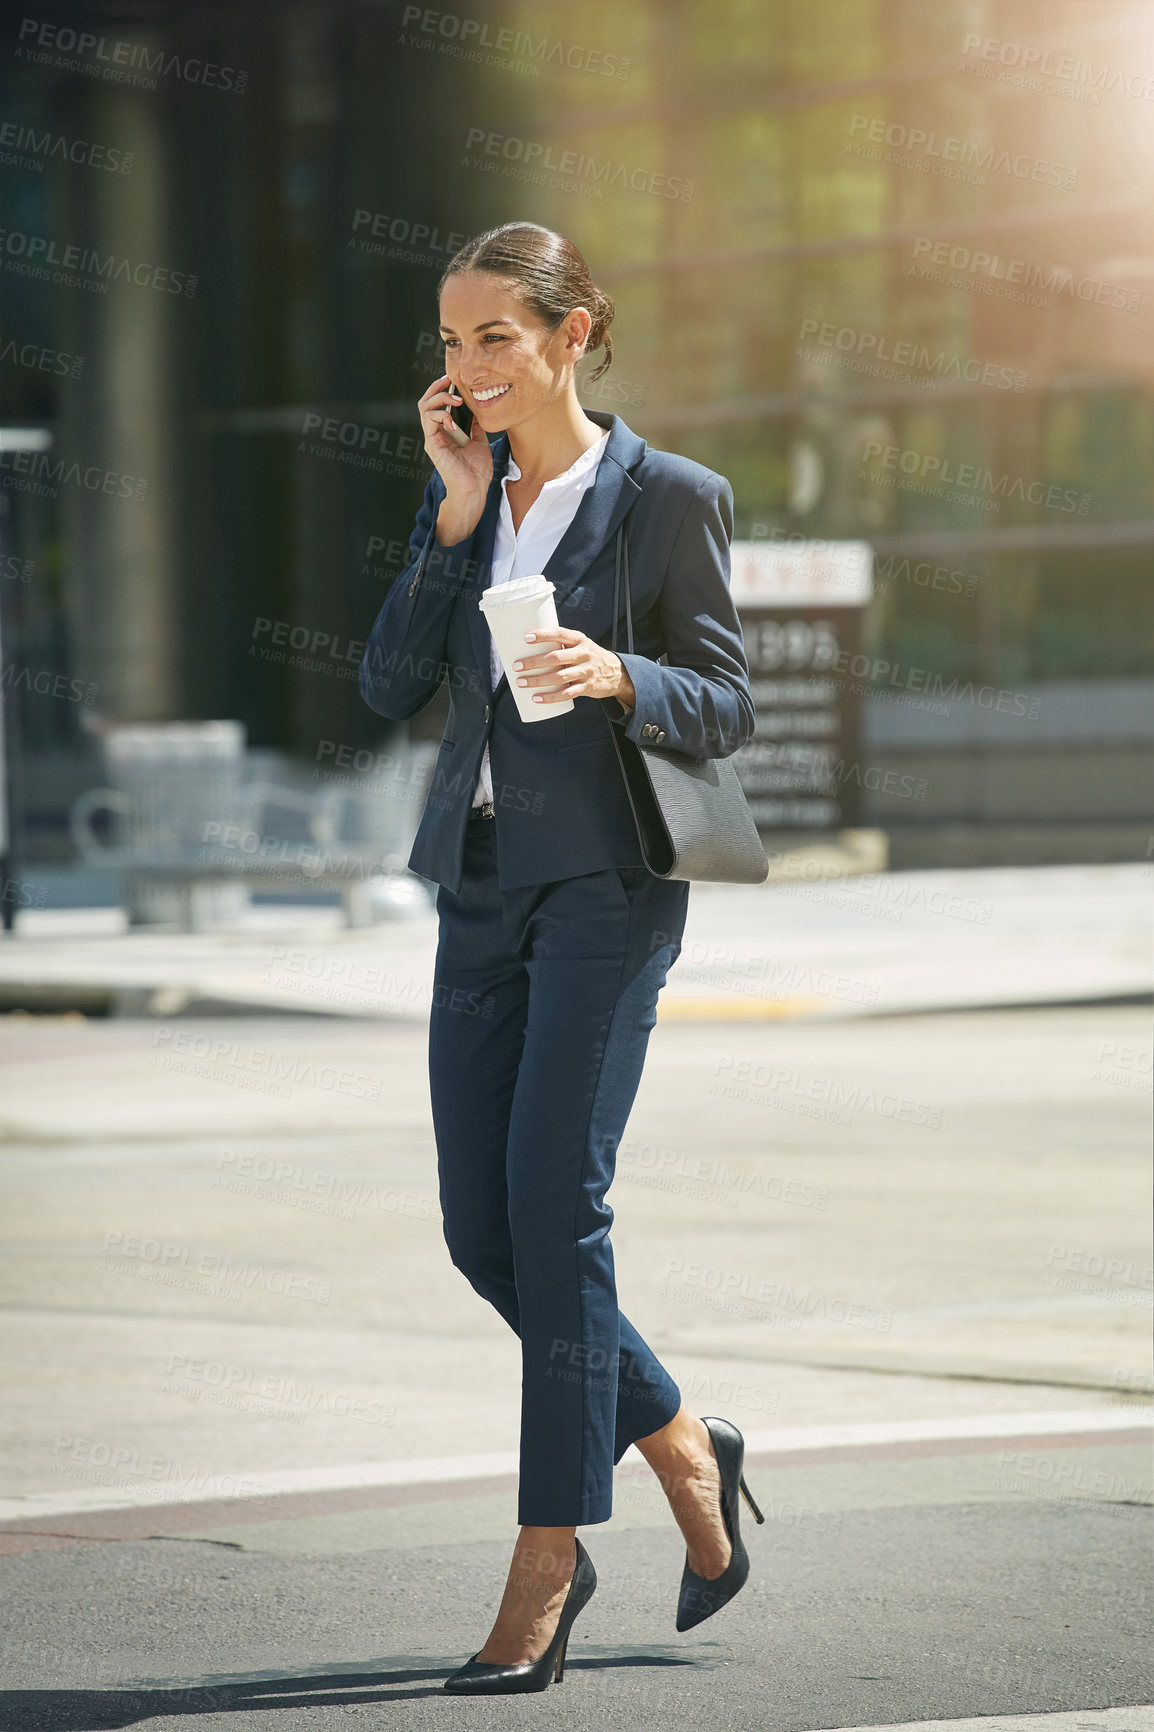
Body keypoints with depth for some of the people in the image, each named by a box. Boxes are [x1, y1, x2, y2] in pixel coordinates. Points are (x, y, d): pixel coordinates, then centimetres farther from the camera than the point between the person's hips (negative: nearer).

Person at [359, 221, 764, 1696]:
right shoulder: (462, 488, 11)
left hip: (604, 881, -6)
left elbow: (724, 707, -4)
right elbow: (390, 685, 2)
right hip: (482, 882, 6)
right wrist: (457, 517, -6)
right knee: (482, 1229, 3)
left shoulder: (667, 498, -5)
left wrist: (617, 675, -23)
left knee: (553, 1203, -12)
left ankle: (546, 1567, -7)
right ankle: (682, 1449, 24)